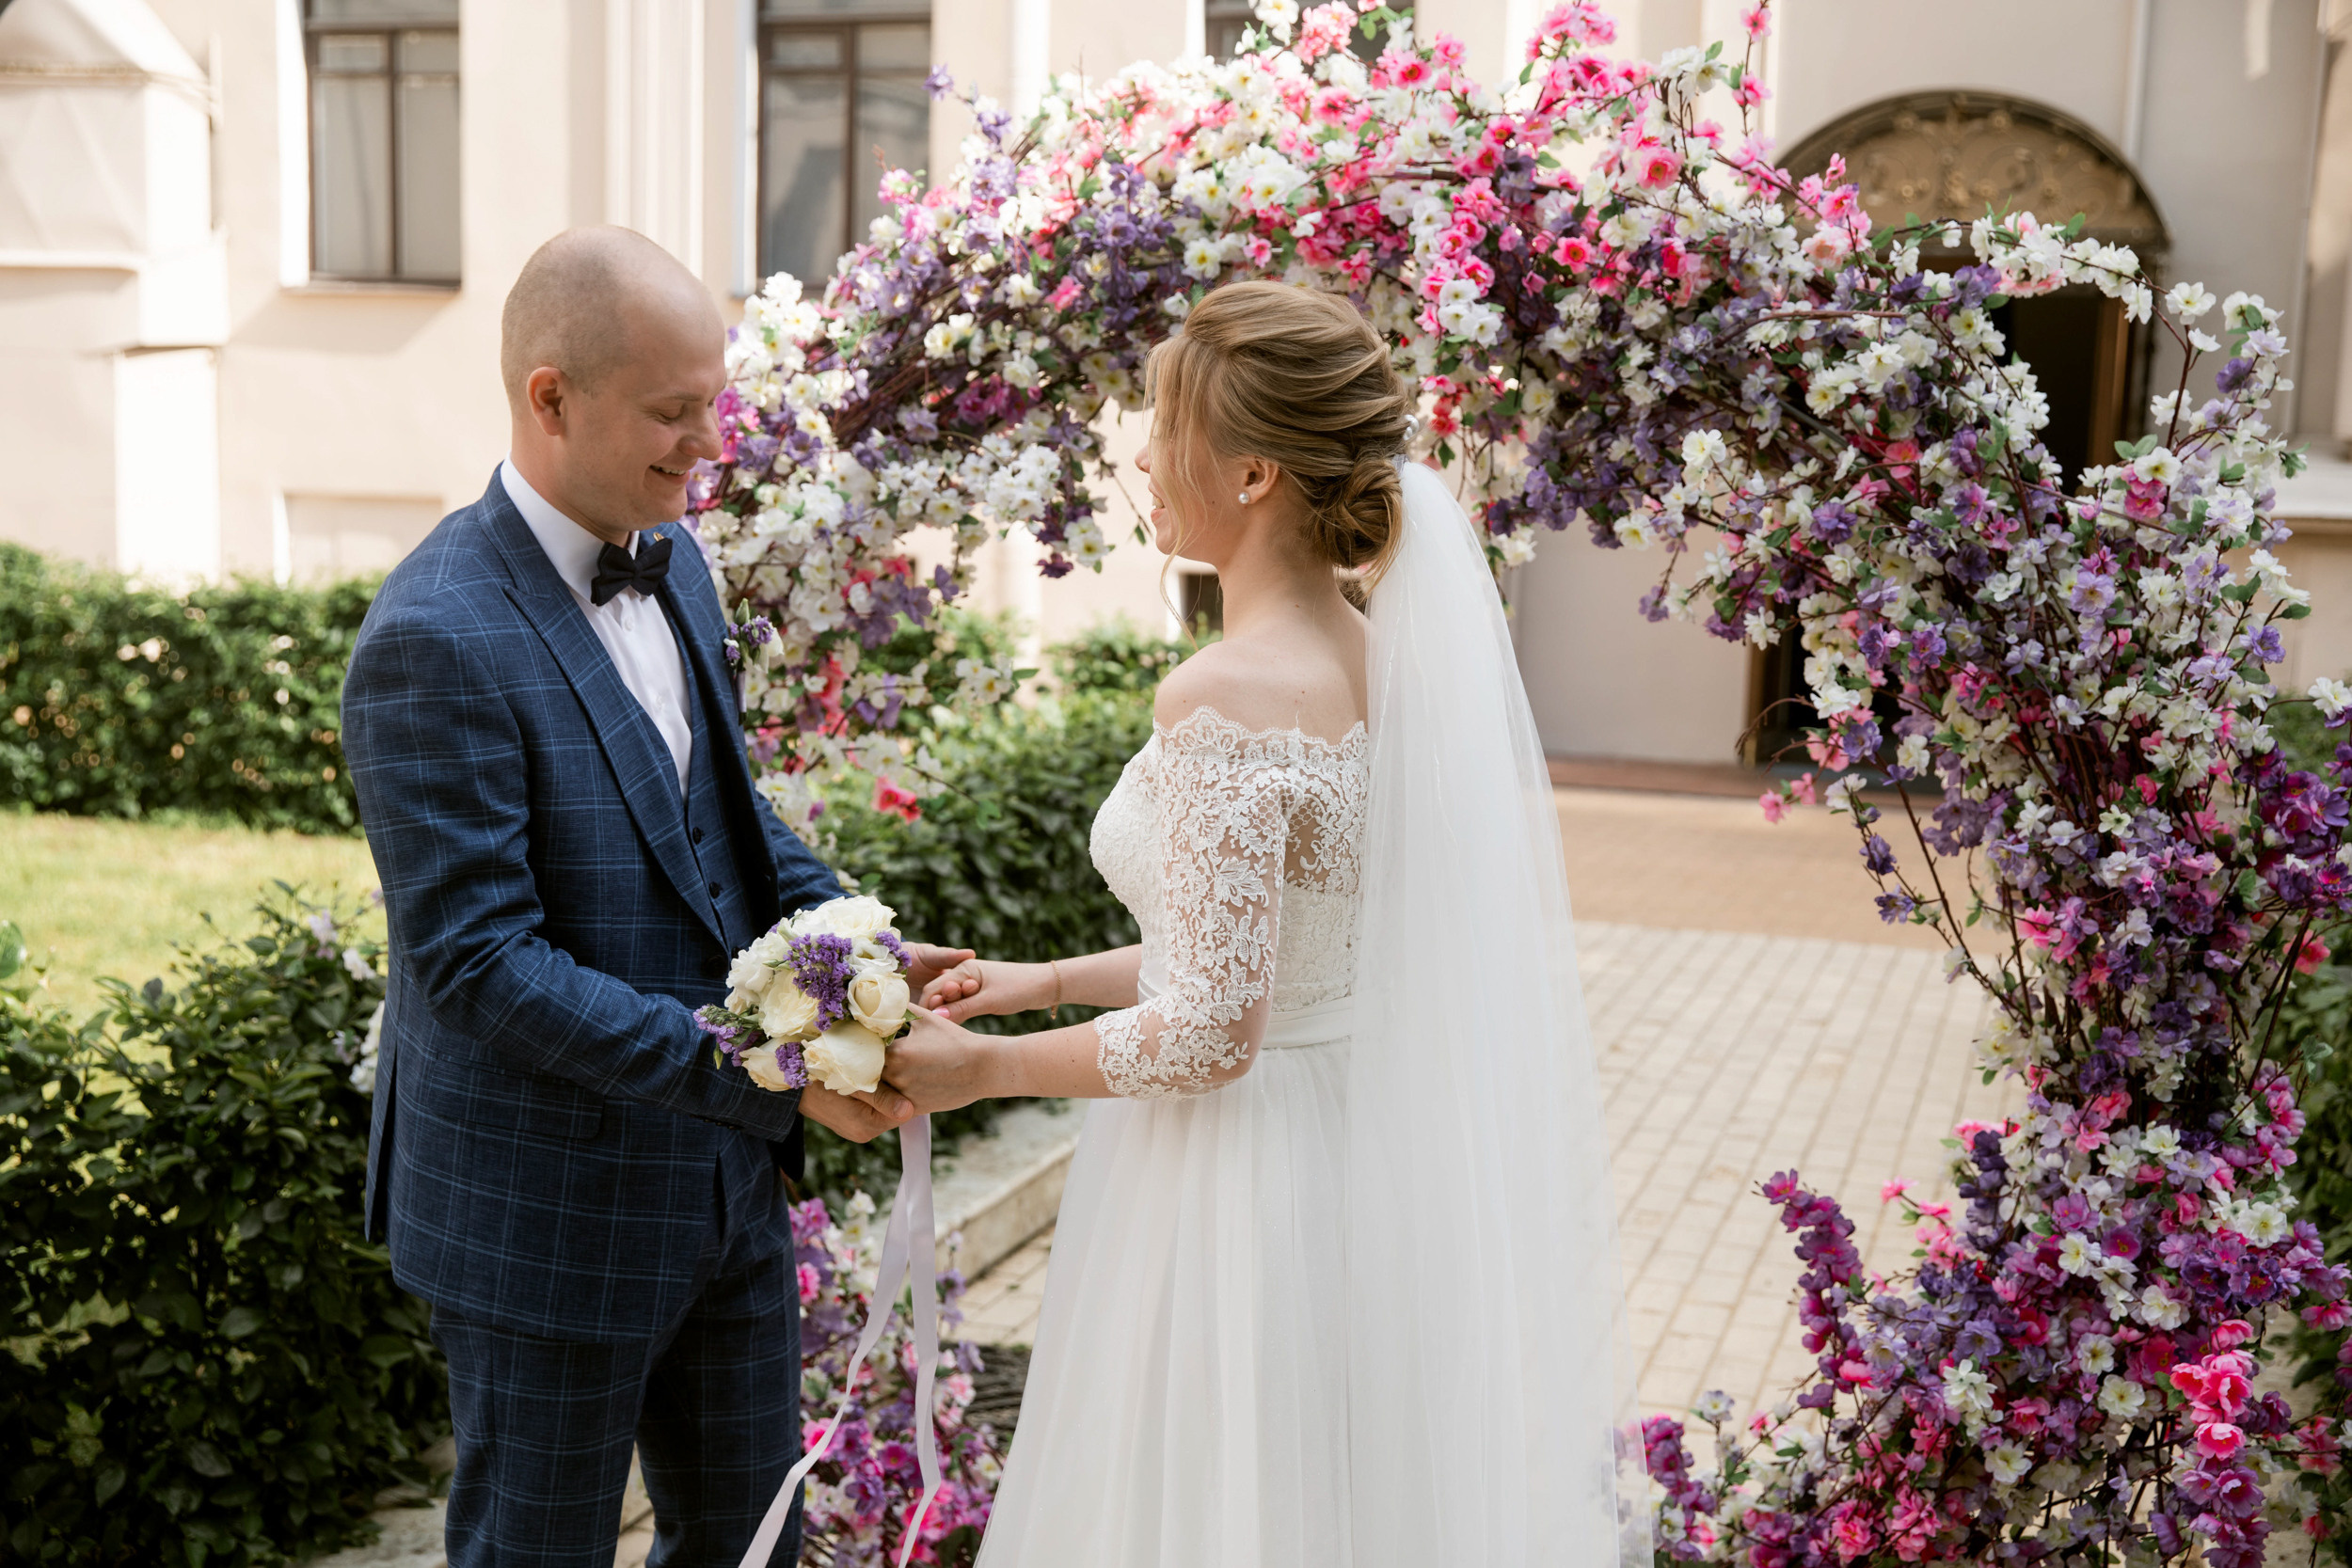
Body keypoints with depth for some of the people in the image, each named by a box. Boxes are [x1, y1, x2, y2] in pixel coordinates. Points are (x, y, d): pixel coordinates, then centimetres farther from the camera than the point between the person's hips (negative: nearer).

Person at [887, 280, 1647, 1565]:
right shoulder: (1382, 662, 3)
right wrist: (1047, 979, 14)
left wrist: (982, 1066, -8)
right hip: (1366, 1162, 8)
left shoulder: (1223, 700, -22)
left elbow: (1210, 1032, -22)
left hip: (1235, 1188, -8)